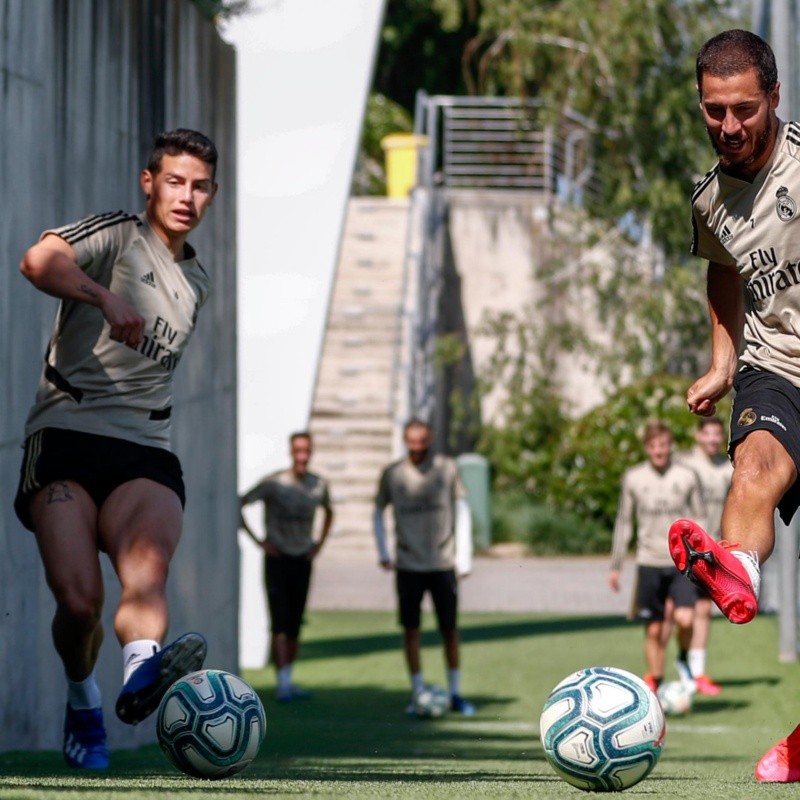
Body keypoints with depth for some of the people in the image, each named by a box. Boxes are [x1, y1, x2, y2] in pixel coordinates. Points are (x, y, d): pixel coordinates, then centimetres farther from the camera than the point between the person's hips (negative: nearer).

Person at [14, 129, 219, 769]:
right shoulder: (117, 237, 3)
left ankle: (143, 672, -58)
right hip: (66, 435, -4)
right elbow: (38, 261, -19)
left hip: (145, 452, 4)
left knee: (148, 568, -29)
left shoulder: (197, 283, 23)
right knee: (79, 601, -16)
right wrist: (104, 297, -35)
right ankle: (82, 701, 14)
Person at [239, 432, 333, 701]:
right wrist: (257, 540, -7)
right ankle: (282, 682, -15)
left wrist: (320, 543, 13)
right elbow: (238, 505, -5)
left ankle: (288, 681, 15)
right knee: (279, 623, -12)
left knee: (295, 625, 7)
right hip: (277, 559, -4)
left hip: (303, 560, 5)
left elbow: (328, 512, 25)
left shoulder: (318, 486, 4)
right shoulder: (273, 484, -11)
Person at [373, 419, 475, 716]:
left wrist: (463, 554, 1)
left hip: (442, 565, 0)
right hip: (408, 566, 0)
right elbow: (378, 513, 14)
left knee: (450, 630, 1)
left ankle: (455, 694, 10)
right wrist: (383, 553, 5)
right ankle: (417, 693, 9)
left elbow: (462, 509, 7)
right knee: (411, 630, 1)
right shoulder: (392, 474, 1)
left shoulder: (446, 468, 0)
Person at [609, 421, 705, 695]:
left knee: (684, 618, -19)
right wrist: (615, 566, 11)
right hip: (649, 562, 1)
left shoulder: (686, 476, 2)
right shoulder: (633, 478, 4)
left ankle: (685, 659, 11)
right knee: (654, 629, 2)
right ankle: (654, 684, 13)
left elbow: (699, 518, 9)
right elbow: (624, 523, 11)